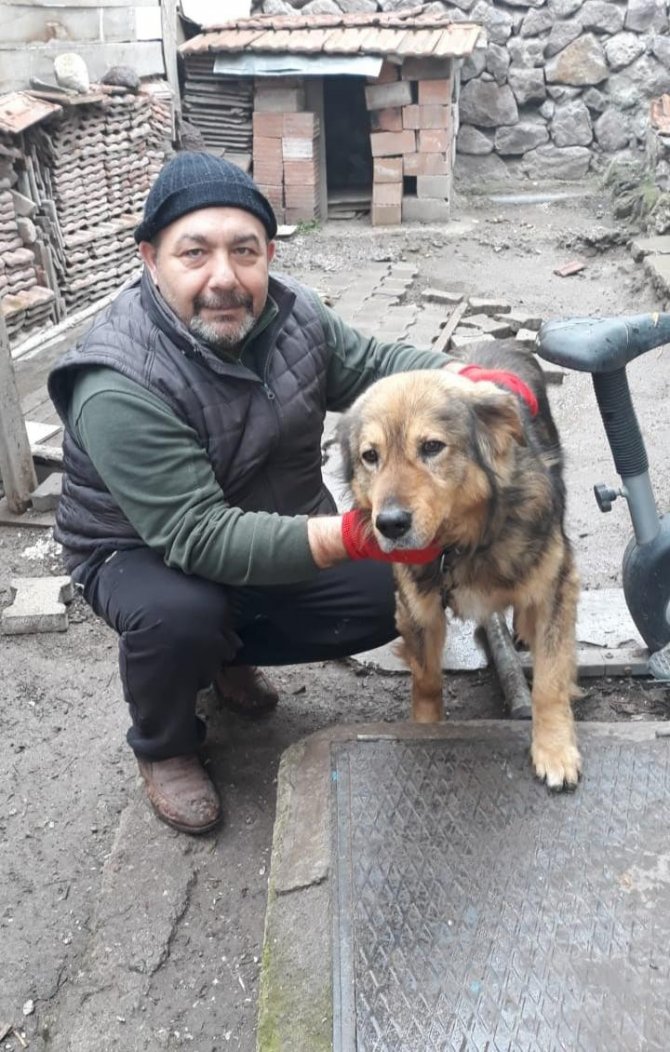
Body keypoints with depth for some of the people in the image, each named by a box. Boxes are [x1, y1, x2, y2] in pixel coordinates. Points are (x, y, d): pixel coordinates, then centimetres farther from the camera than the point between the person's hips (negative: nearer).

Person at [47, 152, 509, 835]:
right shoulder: (118, 390, -33)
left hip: (278, 535, 6)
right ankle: (163, 747, 0)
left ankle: (227, 652, 18)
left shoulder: (293, 314, -13)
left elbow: (375, 365, -1)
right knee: (180, 615, -36)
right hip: (141, 553, -5)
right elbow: (200, 538, -37)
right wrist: (350, 536, -47)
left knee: (385, 599, -5)